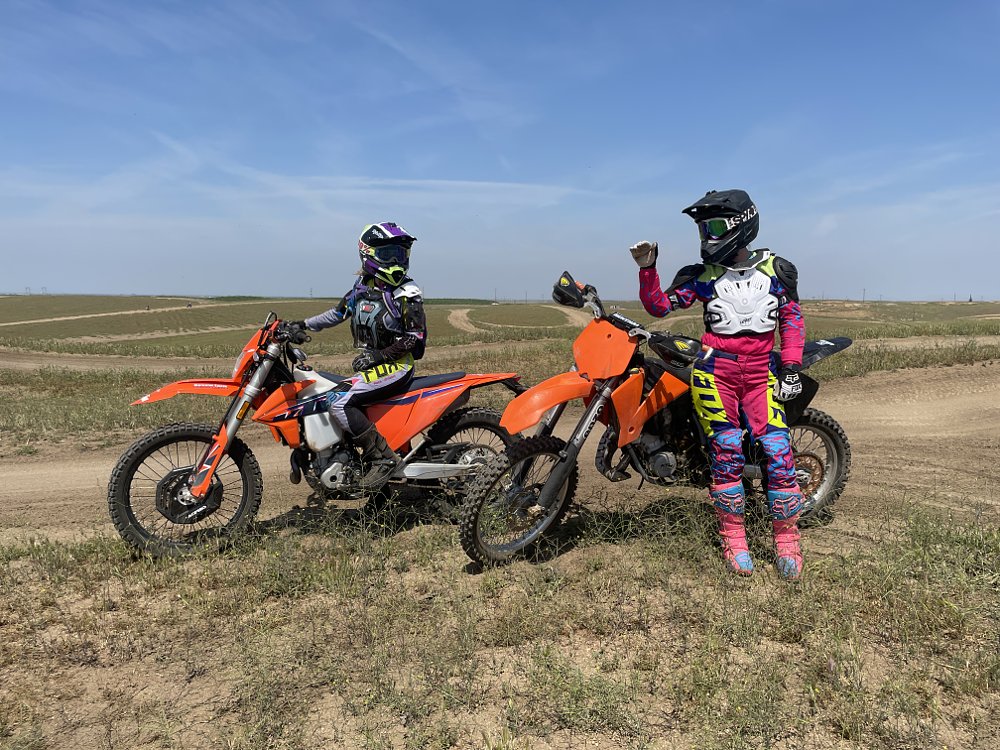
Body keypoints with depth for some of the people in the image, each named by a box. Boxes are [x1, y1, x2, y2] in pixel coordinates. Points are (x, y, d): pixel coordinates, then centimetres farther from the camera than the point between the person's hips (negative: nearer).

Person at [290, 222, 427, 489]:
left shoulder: (406, 293, -10)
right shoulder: (363, 286, 10)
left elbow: (417, 336, -13)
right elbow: (339, 312, 21)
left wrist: (378, 355, -19)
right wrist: (303, 325, 15)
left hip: (397, 366, -8)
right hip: (373, 364, 8)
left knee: (340, 403, -24)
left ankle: (382, 457, -19)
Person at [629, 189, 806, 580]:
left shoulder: (776, 270, 8)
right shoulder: (701, 275, 7)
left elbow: (792, 318, 10)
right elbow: (659, 305, 3)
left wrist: (792, 365, 1)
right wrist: (647, 269, -11)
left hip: (762, 372, 1)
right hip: (715, 371, -1)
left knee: (777, 449, -7)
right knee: (727, 451, -6)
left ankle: (786, 538, 9)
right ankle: (733, 537, 8)